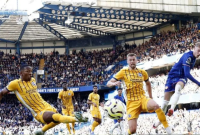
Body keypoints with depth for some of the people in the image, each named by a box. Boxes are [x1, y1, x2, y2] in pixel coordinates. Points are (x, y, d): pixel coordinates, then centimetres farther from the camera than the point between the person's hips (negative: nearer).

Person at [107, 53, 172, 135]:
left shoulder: (142, 72, 9)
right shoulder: (123, 72, 0)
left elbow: (148, 83, 30)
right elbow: (108, 83, -3)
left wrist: (150, 97, 24)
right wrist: (114, 83, -26)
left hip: (143, 99, 2)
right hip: (132, 102, -2)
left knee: (155, 105, -34)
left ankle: (166, 126, -20)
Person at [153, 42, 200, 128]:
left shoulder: (193, 57, 3)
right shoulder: (188, 56, -23)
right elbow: (187, 74, -29)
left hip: (182, 78, 4)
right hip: (173, 76, -4)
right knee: (166, 100, 2)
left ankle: (172, 109, -50)